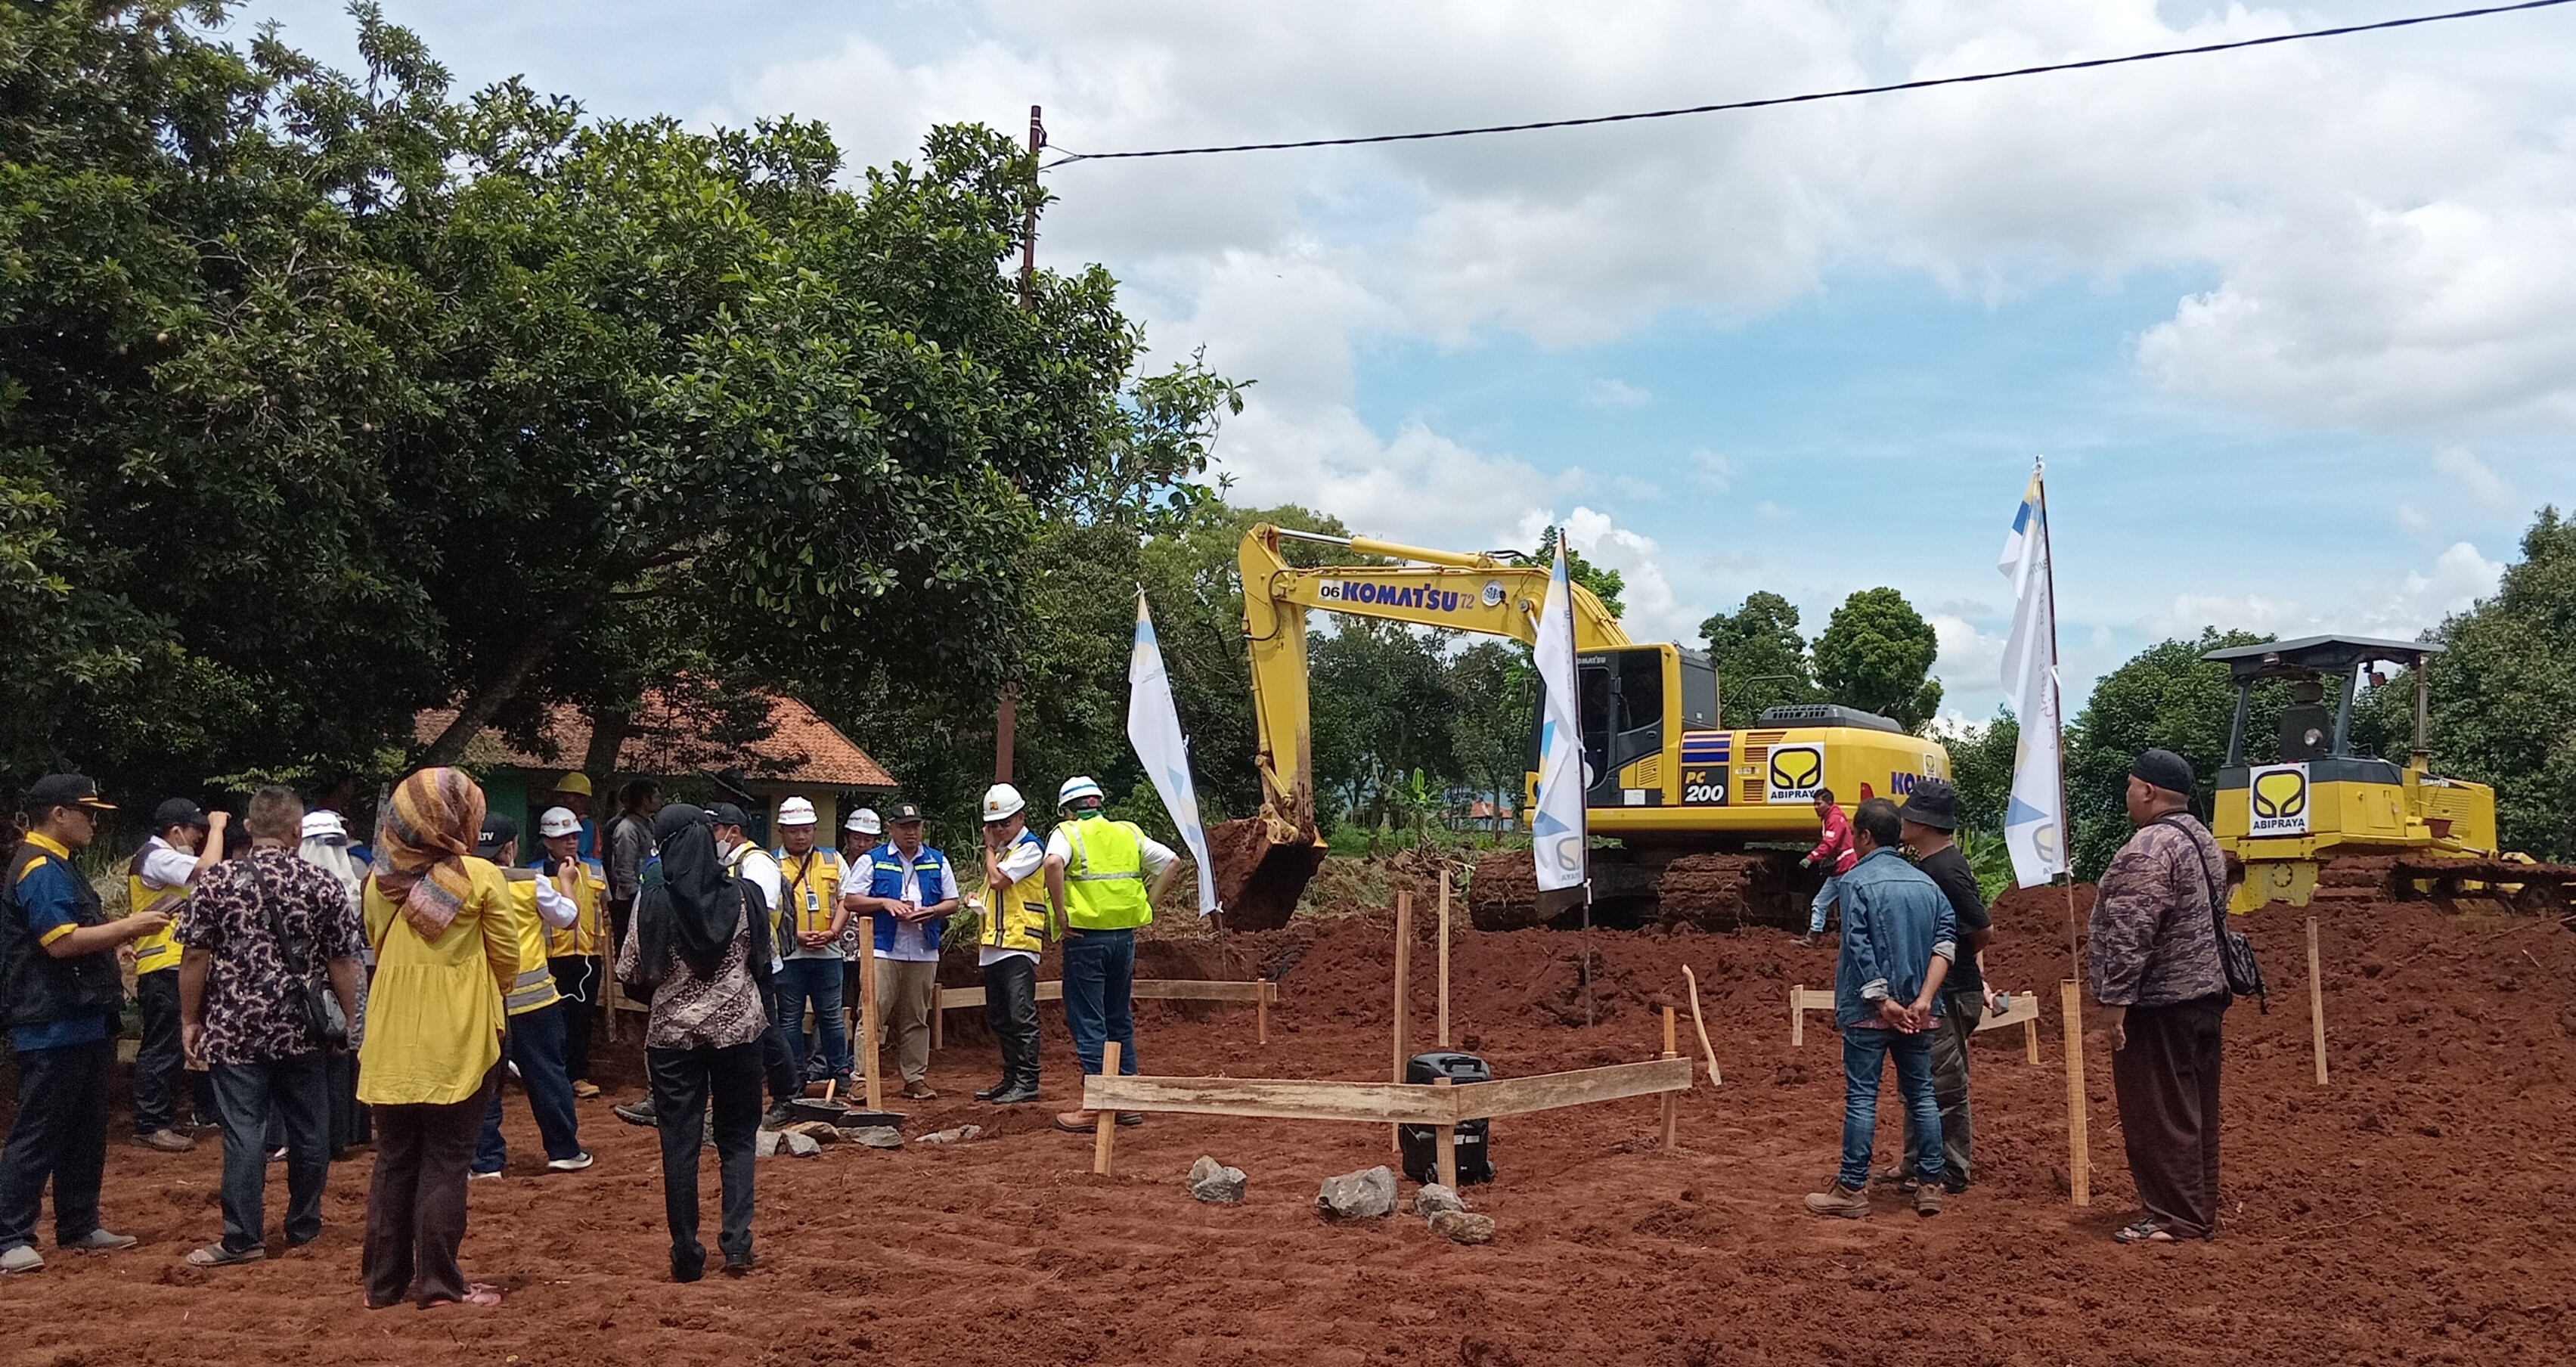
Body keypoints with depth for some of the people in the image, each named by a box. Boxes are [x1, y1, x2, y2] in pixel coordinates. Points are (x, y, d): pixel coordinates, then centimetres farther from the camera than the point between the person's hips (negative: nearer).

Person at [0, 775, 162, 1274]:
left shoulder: (58, 867, 19)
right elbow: (61, 942, -24)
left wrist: (122, 931, 13)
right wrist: (127, 926, -18)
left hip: (83, 1025, 11)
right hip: (53, 1029, -11)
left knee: (85, 1132, 14)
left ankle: (79, 1228, 22)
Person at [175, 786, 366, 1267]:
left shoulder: (216, 881, -4)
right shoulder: (323, 886, -3)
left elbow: (195, 957, -4)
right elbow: (343, 962, -2)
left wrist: (190, 1019, 6)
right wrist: (349, 1020, 8)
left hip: (234, 1030, 0)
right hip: (303, 1031, 1)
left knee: (244, 1131, 2)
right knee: (309, 1131, 11)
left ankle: (243, 1240, 3)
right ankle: (303, 1228, 21)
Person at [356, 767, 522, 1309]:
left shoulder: (382, 879, 3)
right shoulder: (481, 878, -10)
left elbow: (378, 945, 14)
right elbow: (507, 960, -3)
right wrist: (487, 989, 17)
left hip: (391, 1041, 4)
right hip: (458, 1041, -4)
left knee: (394, 1161, 13)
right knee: (445, 1162, 3)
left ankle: (384, 1280, 19)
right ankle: (438, 1282, 5)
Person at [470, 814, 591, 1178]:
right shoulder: (532, 882, -7)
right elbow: (568, 917, 7)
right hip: (531, 996, -2)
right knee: (547, 1073, 9)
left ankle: (486, 1159, 9)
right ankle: (564, 1150, 15)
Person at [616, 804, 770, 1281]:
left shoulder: (654, 902, -10)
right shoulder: (743, 896, -5)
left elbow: (633, 975, -5)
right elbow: (765, 960, 5)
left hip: (673, 1033, -1)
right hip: (737, 1028, 1)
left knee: (680, 1143, 6)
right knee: (737, 1136, 13)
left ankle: (687, 1255, 9)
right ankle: (737, 1242, 3)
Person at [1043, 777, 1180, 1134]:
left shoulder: (1067, 833, -3)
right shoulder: (1128, 833, 12)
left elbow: (1054, 863, -24)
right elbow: (1172, 861, 11)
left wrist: (1063, 914, -16)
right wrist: (1148, 907, 11)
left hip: (1085, 936, -5)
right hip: (1124, 935, 5)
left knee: (1088, 1023, 0)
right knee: (1120, 1018, 15)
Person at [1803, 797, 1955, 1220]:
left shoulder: (1857, 881, -7)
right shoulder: (1925, 883, 9)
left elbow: (1859, 948, -15)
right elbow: (1946, 939, -2)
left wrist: (1883, 1002, -13)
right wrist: (1924, 999, -9)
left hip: (1868, 1010, -5)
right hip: (1919, 1012, 5)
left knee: (1861, 1097, -1)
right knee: (1921, 1094, 11)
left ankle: (1852, 1190, 2)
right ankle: (1931, 1187, 14)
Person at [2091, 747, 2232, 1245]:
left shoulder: (2150, 847, -18)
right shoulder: (2204, 841, 16)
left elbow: (2131, 933, -23)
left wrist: (2115, 998, -20)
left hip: (2159, 1004, -10)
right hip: (2205, 994, 10)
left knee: (2158, 1114, -4)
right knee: (2195, 1110, 13)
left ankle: (2173, 1219, -1)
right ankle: (2200, 1213, 20)